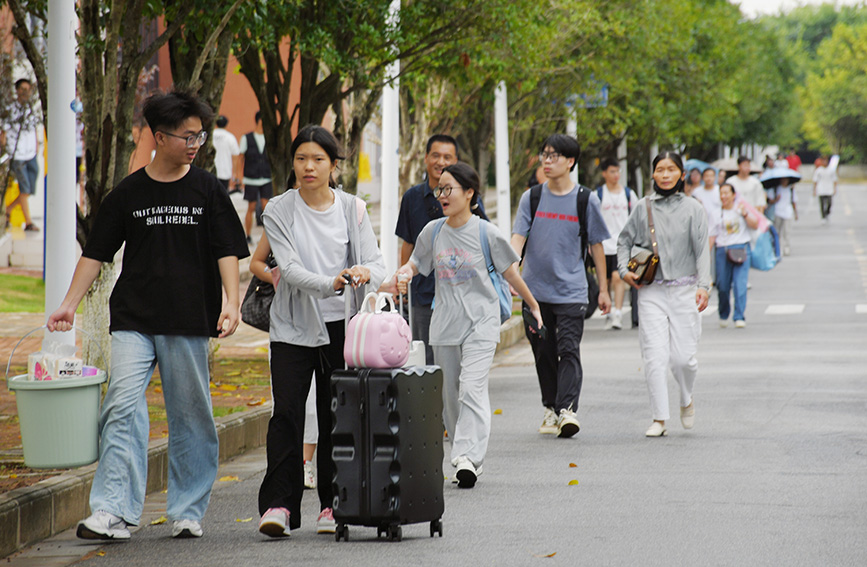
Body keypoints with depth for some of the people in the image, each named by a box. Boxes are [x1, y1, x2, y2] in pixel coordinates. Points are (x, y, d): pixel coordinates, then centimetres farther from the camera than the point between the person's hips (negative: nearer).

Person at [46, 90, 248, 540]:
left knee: (191, 416, 5)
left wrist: (231, 302, -12)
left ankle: (187, 512, 15)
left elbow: (227, 250, 3)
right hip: (133, 321, 0)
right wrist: (70, 304, 0)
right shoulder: (128, 193, 6)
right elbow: (96, 252, 9)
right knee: (123, 406, -14)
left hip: (189, 321, 0)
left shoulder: (207, 190, 6)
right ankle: (113, 512, -17)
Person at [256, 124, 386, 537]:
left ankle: (332, 504, 12)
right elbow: (290, 268, -13)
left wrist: (365, 272, -27)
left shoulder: (353, 209, 4)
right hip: (293, 328, -1)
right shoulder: (278, 212, -1)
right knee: (287, 413, -11)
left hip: (341, 327, 1)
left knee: (336, 417, 4)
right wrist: (329, 283, -31)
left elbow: (376, 263, -2)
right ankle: (278, 504, -12)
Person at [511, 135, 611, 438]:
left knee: (568, 350, -13)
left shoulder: (586, 200, 2)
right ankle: (550, 409, 20)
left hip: (571, 291, -3)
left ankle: (568, 410, -20)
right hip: (536, 290, 3)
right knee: (543, 353, 8)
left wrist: (603, 289, 9)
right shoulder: (531, 198, 6)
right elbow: (517, 238, 0)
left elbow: (596, 245, 8)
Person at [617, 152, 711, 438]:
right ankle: (659, 420, -2)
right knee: (655, 356, -8)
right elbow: (625, 240, 19)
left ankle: (687, 400, 28)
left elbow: (702, 250, -1)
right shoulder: (644, 207, 6)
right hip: (651, 291, 1)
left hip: (684, 290, -1)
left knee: (683, 357, -4)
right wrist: (624, 269, 4)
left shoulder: (692, 208, 3)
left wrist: (703, 286, -13)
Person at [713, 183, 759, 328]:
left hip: (741, 249, -1)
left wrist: (745, 214, -15)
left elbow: (755, 225, 0)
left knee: (740, 285, -12)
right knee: (722, 286, 2)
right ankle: (723, 315, 24)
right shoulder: (717, 214, 8)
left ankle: (739, 317, -8)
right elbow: (712, 236, 9)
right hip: (722, 251, 1)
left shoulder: (741, 208, 7)